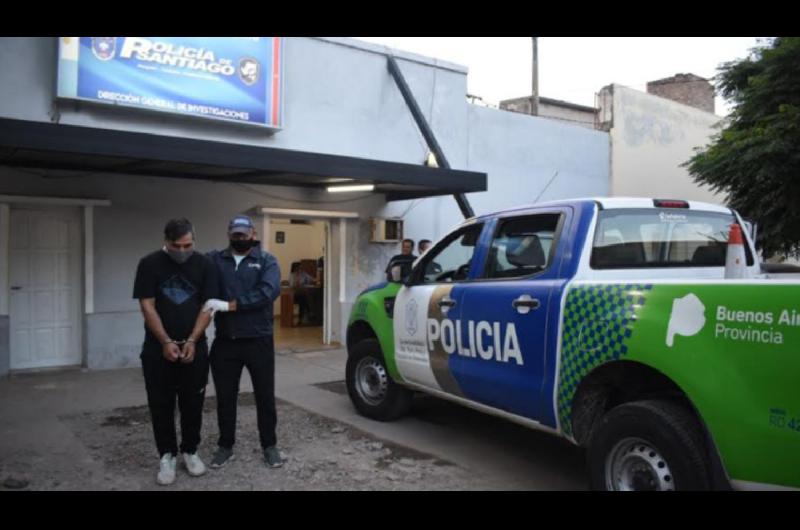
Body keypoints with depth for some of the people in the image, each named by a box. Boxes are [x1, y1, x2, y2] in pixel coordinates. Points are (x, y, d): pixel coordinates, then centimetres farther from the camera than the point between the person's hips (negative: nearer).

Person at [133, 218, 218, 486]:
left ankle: (190, 451, 24)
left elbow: (208, 306, -4)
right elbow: (147, 306, -8)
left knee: (193, 403, 8)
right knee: (161, 405, 4)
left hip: (194, 347, 1)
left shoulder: (204, 265, -2)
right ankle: (167, 455, 18)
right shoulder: (149, 264, -6)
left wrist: (191, 341, -14)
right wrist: (165, 342, -14)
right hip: (158, 348, -1)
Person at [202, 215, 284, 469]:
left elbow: (269, 292, -19)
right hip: (225, 342, 2)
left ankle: (269, 445, 25)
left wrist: (229, 305, -23)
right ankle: (225, 445, 30)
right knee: (225, 397, 12)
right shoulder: (215, 259, 5)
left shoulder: (266, 260, -2)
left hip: (259, 341, -1)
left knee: (265, 396, 9)